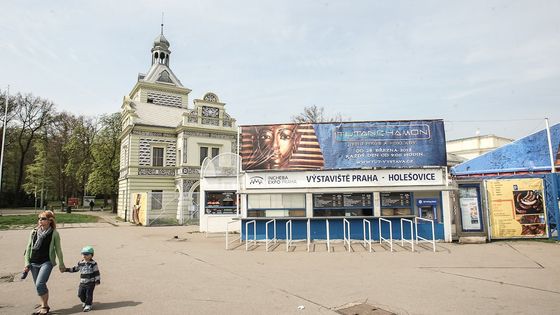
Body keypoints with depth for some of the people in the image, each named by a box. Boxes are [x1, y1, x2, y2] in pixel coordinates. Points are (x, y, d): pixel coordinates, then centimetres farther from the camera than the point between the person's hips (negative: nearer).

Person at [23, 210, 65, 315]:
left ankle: (44, 306, 4)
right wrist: (27, 263, 4)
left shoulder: (54, 233, -6)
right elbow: (28, 248, 10)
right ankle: (44, 305, 30)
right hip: (34, 263, 5)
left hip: (47, 262, -4)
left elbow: (58, 249, 1)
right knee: (39, 286, 12)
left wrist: (61, 264, 6)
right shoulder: (34, 232, 4)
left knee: (40, 284, -15)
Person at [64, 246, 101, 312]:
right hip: (82, 282, 5)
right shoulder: (80, 263, 5)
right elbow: (75, 269, 19)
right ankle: (84, 302, 34)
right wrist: (66, 269, 10)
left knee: (89, 294, -2)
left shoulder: (93, 263, -9)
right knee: (80, 294, 8)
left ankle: (88, 305, 15)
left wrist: (97, 280, -10)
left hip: (91, 282, -5)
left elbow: (96, 272, -7)